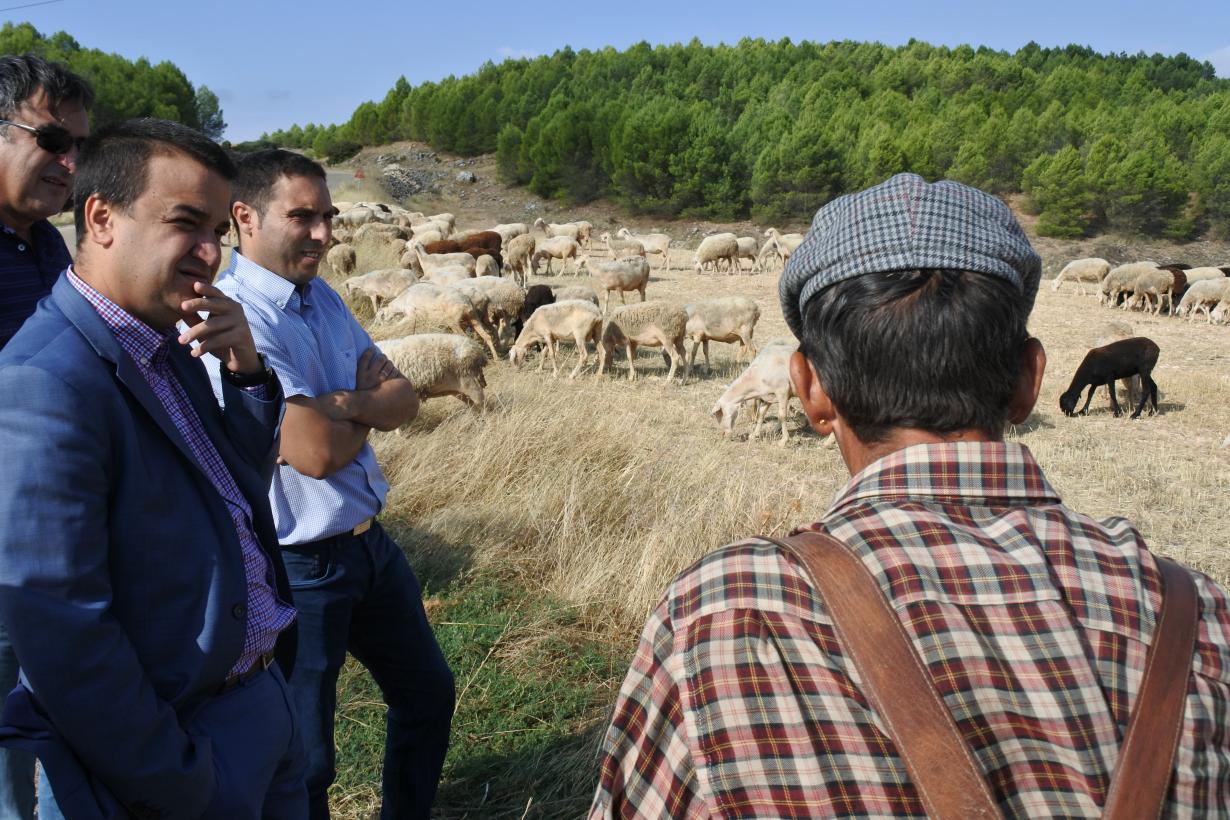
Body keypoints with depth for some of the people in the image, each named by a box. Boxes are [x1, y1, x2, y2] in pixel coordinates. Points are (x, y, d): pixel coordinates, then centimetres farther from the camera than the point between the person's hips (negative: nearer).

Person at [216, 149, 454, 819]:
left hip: (369, 540, 9)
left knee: (428, 693, 25)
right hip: (298, 567, -9)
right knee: (304, 762, 10)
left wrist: (346, 405, -21)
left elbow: (405, 399, -1)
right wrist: (371, 406, -8)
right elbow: (312, 451, -28)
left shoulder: (323, 297, 5)